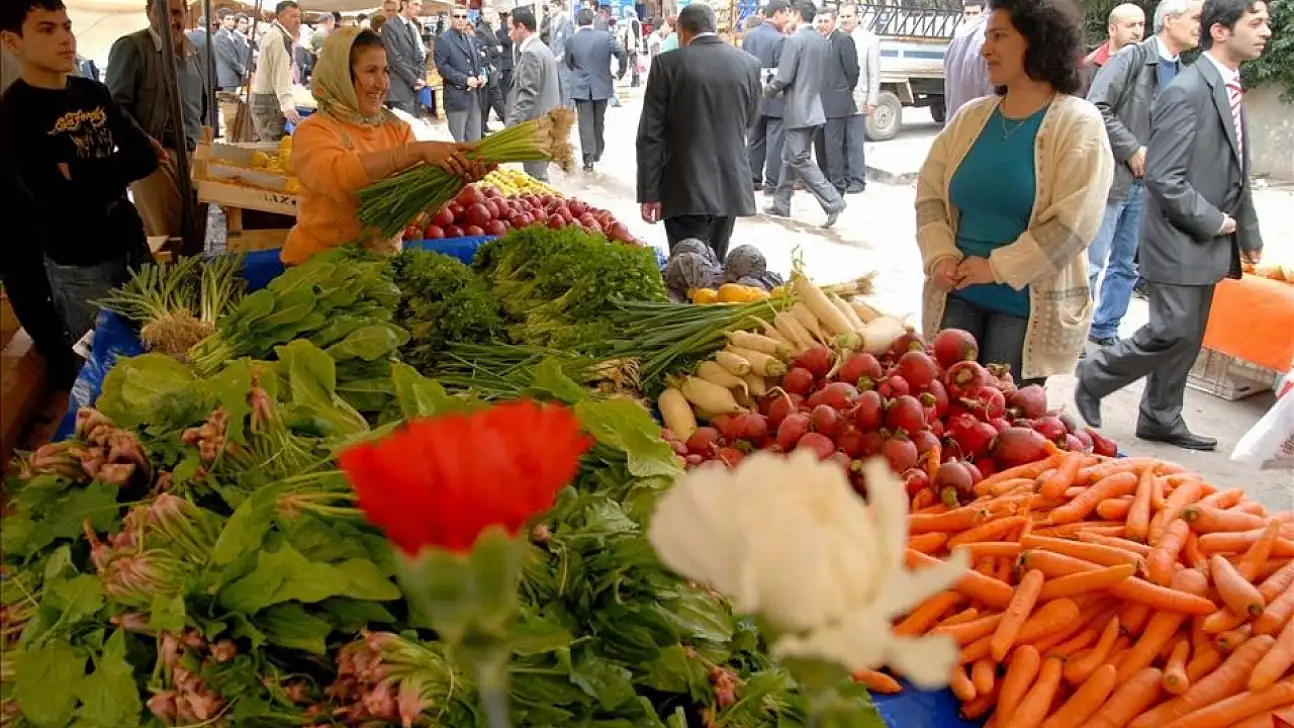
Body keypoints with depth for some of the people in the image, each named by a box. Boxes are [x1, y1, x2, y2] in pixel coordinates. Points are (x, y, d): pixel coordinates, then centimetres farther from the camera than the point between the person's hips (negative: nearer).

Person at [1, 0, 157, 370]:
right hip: (75, 265, -6)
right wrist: (112, 173, -13)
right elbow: (59, 202, -23)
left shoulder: (94, 92, 5)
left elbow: (146, 156, -4)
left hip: (129, 243, 6)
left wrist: (79, 173, -15)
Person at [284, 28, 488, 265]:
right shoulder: (313, 131, -5)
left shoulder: (397, 128, 9)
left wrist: (458, 175, -22)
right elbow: (337, 176, -26)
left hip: (384, 258, 4)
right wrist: (419, 150, -31)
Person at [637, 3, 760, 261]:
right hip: (730, 185, 4)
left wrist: (649, 192, -5)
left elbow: (651, 134, -9)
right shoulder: (749, 63, 3)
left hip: (686, 188, -4)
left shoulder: (668, 63, -7)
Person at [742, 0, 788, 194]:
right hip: (774, 97, -7)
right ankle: (772, 183, 1)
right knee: (775, 142, -1)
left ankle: (753, 179, 20)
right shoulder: (779, 39, -16)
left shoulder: (750, 36, 6)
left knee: (755, 140, 14)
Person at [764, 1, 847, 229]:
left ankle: (832, 201, -11)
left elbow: (784, 78, -17)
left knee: (799, 159, -5)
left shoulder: (794, 40, -15)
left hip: (798, 109, -9)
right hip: (813, 106, 9)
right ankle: (781, 204, 22)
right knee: (790, 157, 16)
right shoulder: (822, 40, 10)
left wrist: (766, 91, 0)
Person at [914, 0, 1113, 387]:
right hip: (957, 294, 4)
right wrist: (940, 256, -9)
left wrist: (997, 268, -17)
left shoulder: (1078, 124, -9)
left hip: (1027, 306, -4)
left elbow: (1072, 224, -16)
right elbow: (929, 193, 6)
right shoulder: (969, 117, 6)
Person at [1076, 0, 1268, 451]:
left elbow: (1234, 173, 17)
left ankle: (1160, 419, 25)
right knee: (1171, 334, -7)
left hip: (1208, 242, 9)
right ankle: (1092, 380, 13)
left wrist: (1248, 232, 16)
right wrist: (1213, 222, -15)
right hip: (1180, 241, -9)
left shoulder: (1230, 89, 11)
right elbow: (1164, 180, -23)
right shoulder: (1186, 92, -18)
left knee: (1187, 339, 13)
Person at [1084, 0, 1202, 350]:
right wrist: (1132, 150, -14)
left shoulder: (1182, 73, 8)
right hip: (1111, 176, -6)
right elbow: (1097, 109, -16)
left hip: (1146, 183, 7)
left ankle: (1105, 330, 24)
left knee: (1126, 265, 12)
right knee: (1091, 263, -2)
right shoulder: (1133, 57, -9)